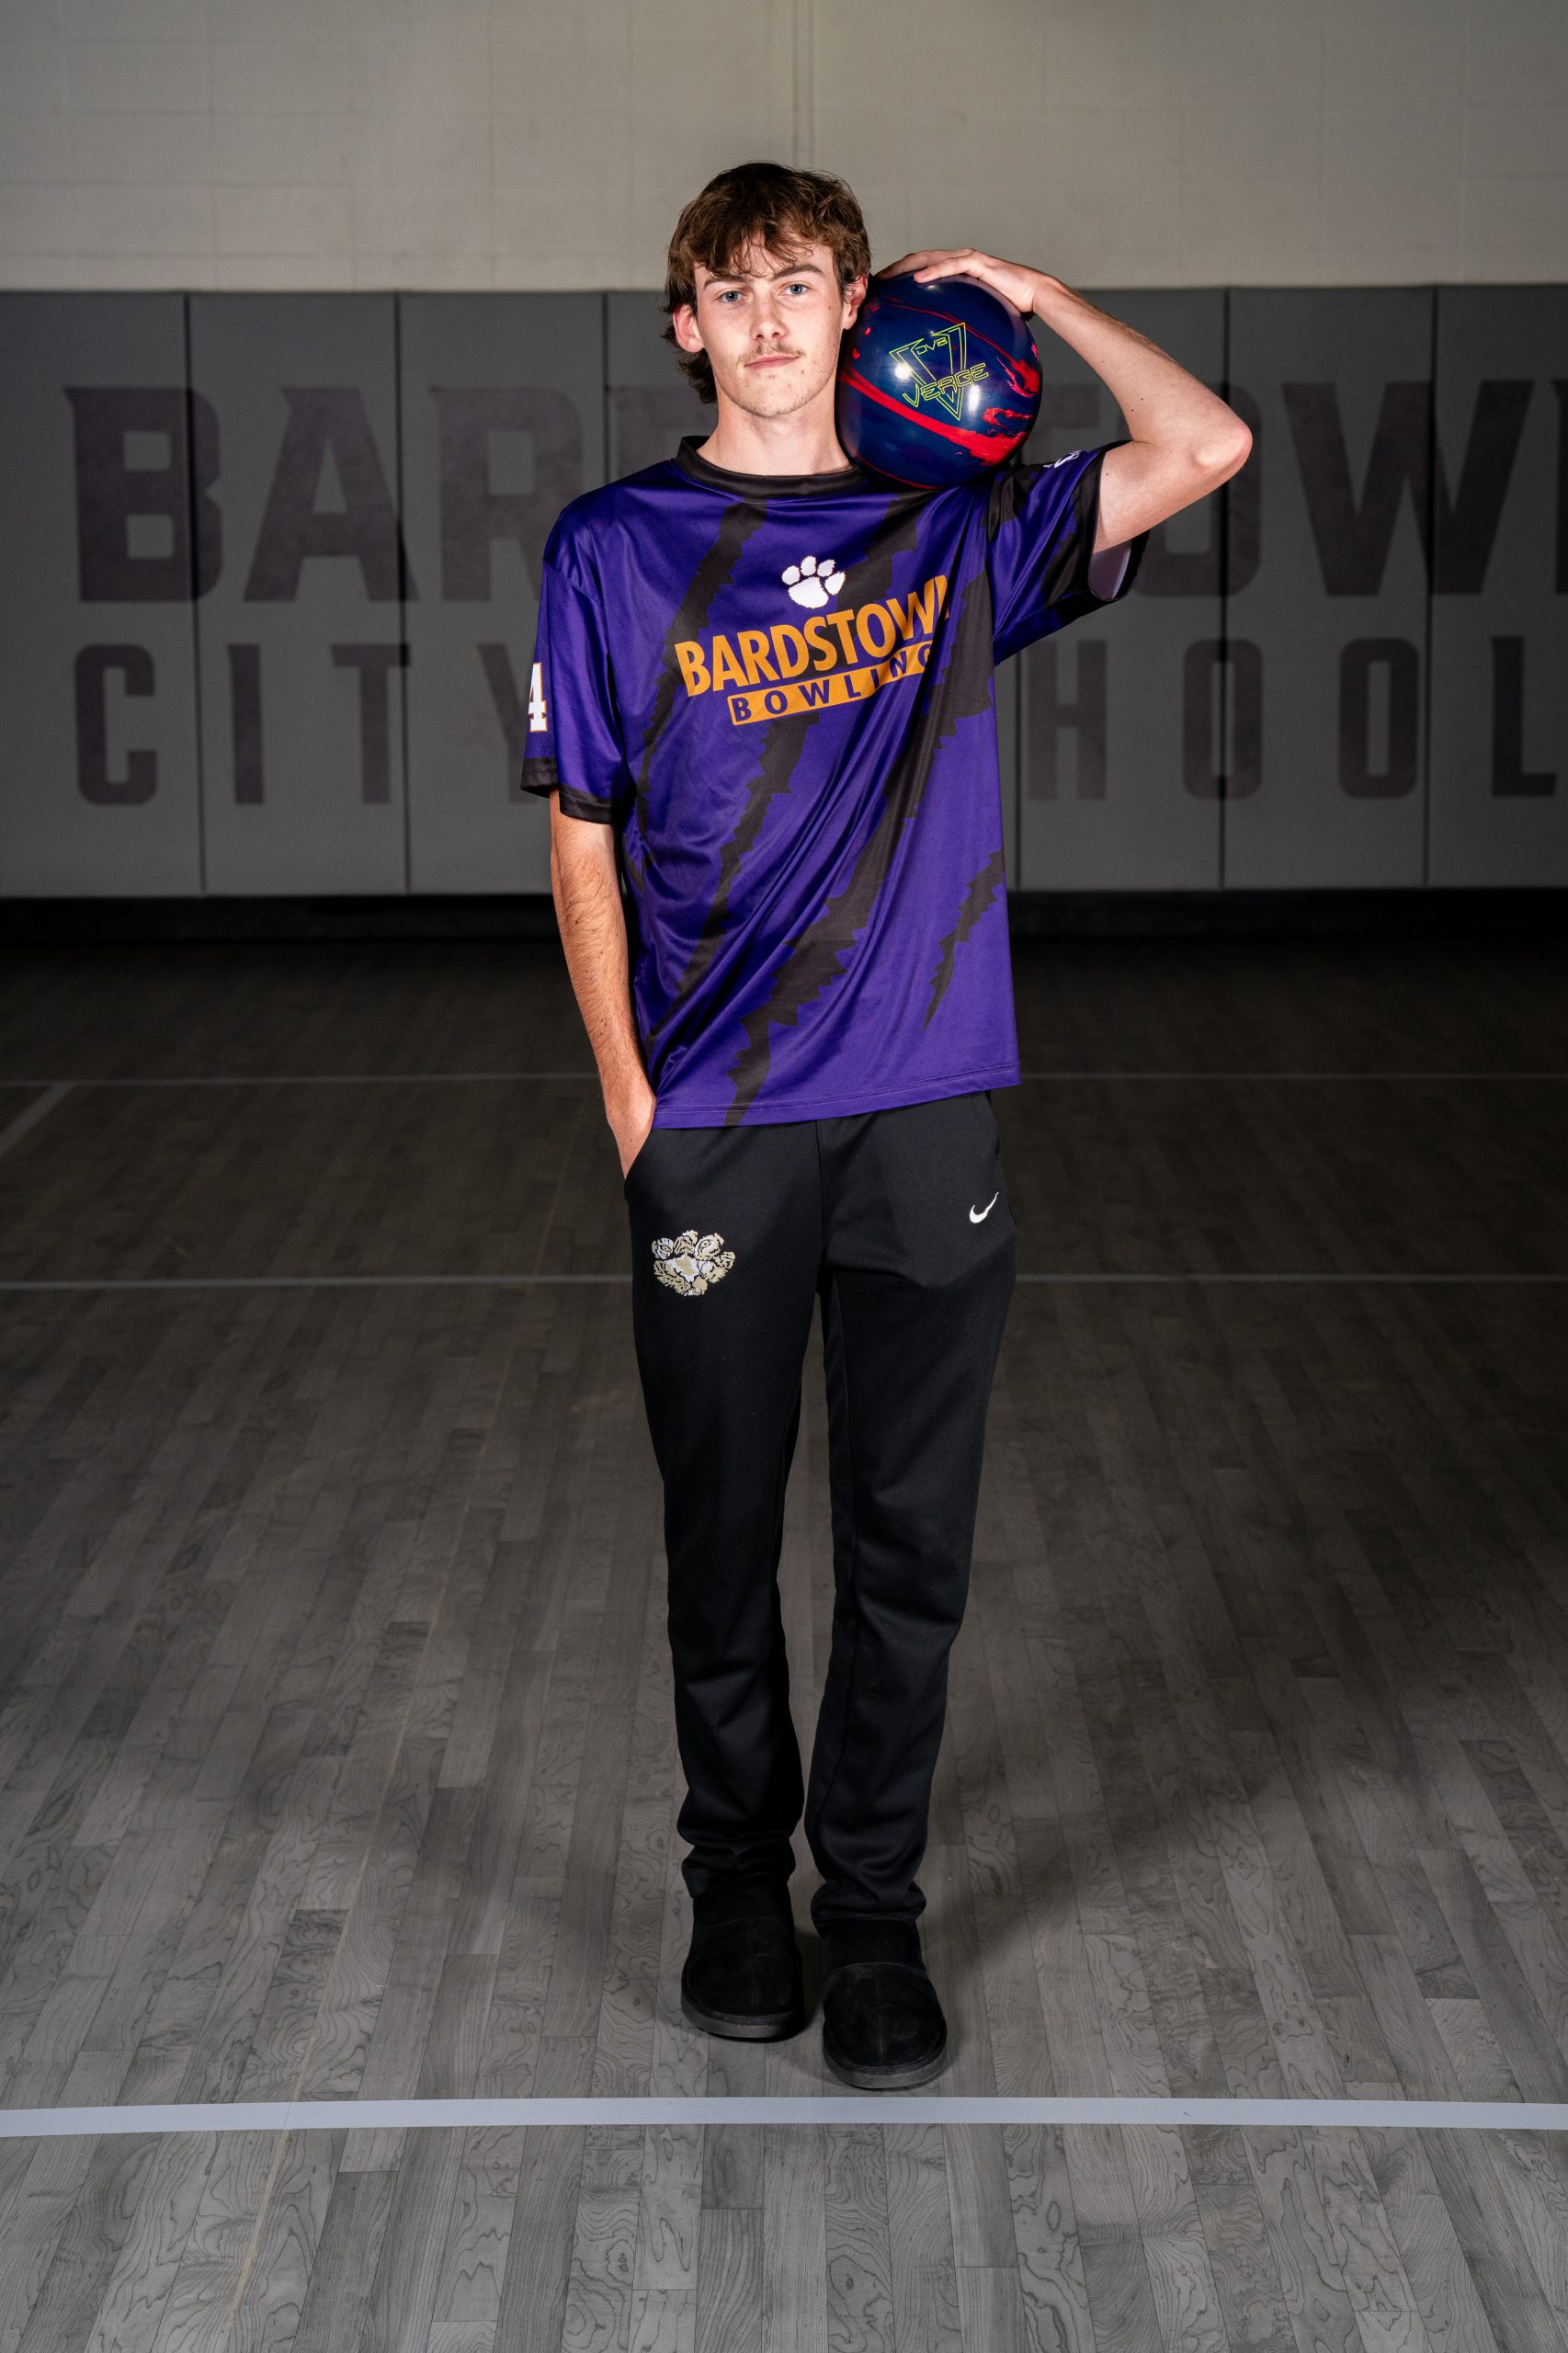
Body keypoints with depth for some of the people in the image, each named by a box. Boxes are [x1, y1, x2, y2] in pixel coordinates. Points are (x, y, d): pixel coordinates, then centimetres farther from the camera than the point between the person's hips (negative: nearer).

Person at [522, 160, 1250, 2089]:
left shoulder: (953, 533, 6)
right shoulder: (615, 550, 2)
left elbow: (1206, 448, -2)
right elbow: (583, 844, 3)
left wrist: (1025, 293, 4)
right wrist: (629, 1096, -3)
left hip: (927, 1113, 1)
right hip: (714, 1126, -1)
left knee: (912, 1545, 7)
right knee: (724, 1535, 10)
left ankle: (874, 1911, 22)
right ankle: (736, 1886, 29)